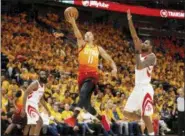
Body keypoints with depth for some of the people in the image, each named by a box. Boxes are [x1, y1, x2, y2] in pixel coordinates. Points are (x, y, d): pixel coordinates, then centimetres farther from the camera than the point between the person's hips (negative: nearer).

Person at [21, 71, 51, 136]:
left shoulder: (43, 86, 14)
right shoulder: (35, 84, -14)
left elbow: (41, 99, 26)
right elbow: (25, 94, -19)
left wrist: (47, 110, 24)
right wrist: (23, 108, -25)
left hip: (35, 105, 10)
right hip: (30, 105, -10)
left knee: (33, 125, 11)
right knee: (39, 121, -20)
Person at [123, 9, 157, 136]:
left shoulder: (151, 56, -6)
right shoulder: (140, 54, 14)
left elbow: (139, 67, -22)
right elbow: (135, 37, 8)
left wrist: (137, 52, -15)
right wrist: (130, 20, 2)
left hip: (145, 89, -8)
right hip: (137, 88, 8)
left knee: (145, 115, -9)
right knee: (127, 112, 4)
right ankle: (144, 122, 21)